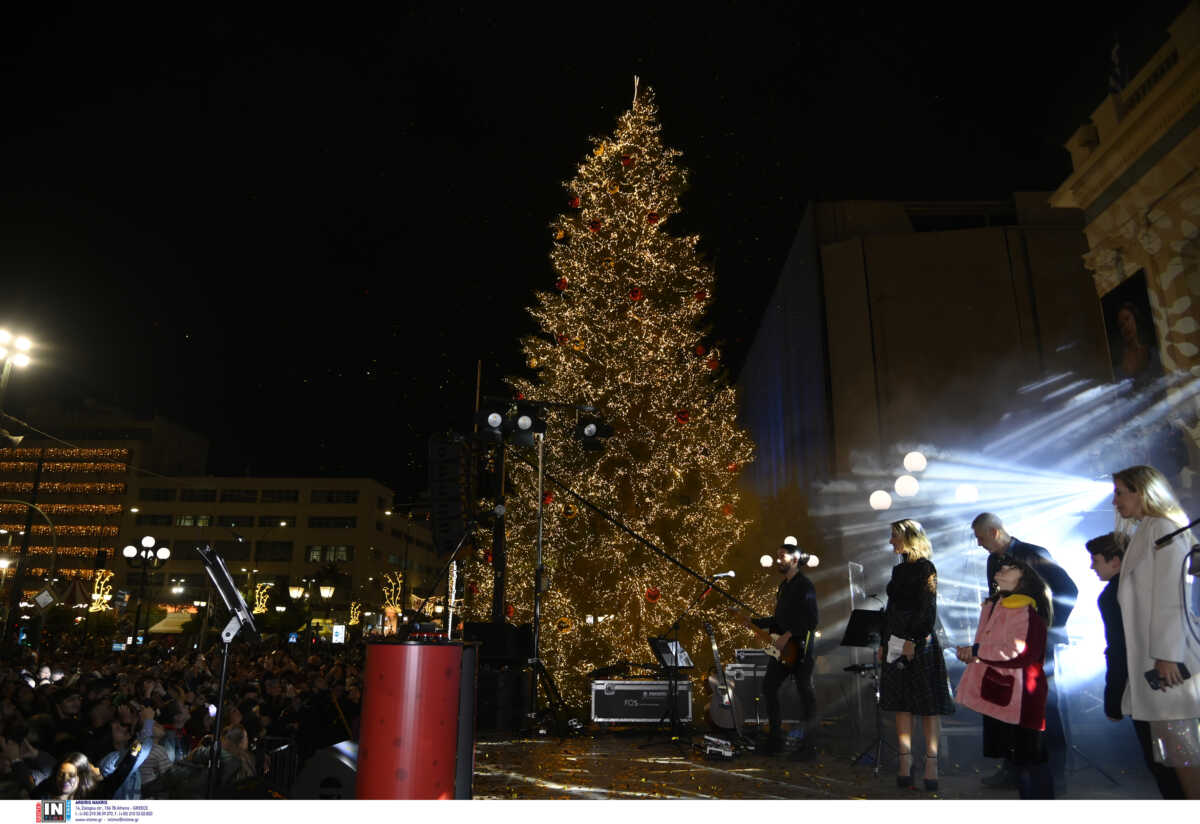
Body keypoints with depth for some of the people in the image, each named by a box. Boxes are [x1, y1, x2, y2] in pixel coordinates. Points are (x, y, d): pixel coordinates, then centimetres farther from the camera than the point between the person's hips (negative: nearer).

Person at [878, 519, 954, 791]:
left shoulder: (925, 568, -7)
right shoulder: (899, 570, 15)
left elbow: (928, 609, -13)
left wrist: (914, 641, -19)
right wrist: (884, 643, 15)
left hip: (920, 643, -8)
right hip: (897, 644, 8)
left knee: (927, 703, -2)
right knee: (900, 702, 7)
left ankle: (931, 762, 3)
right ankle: (905, 763, 10)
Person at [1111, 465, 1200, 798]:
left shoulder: (1164, 530, -8)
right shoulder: (1145, 534, 20)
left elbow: (1171, 594, -16)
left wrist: (1167, 654, -20)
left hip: (1167, 658, -9)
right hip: (1148, 657, 9)